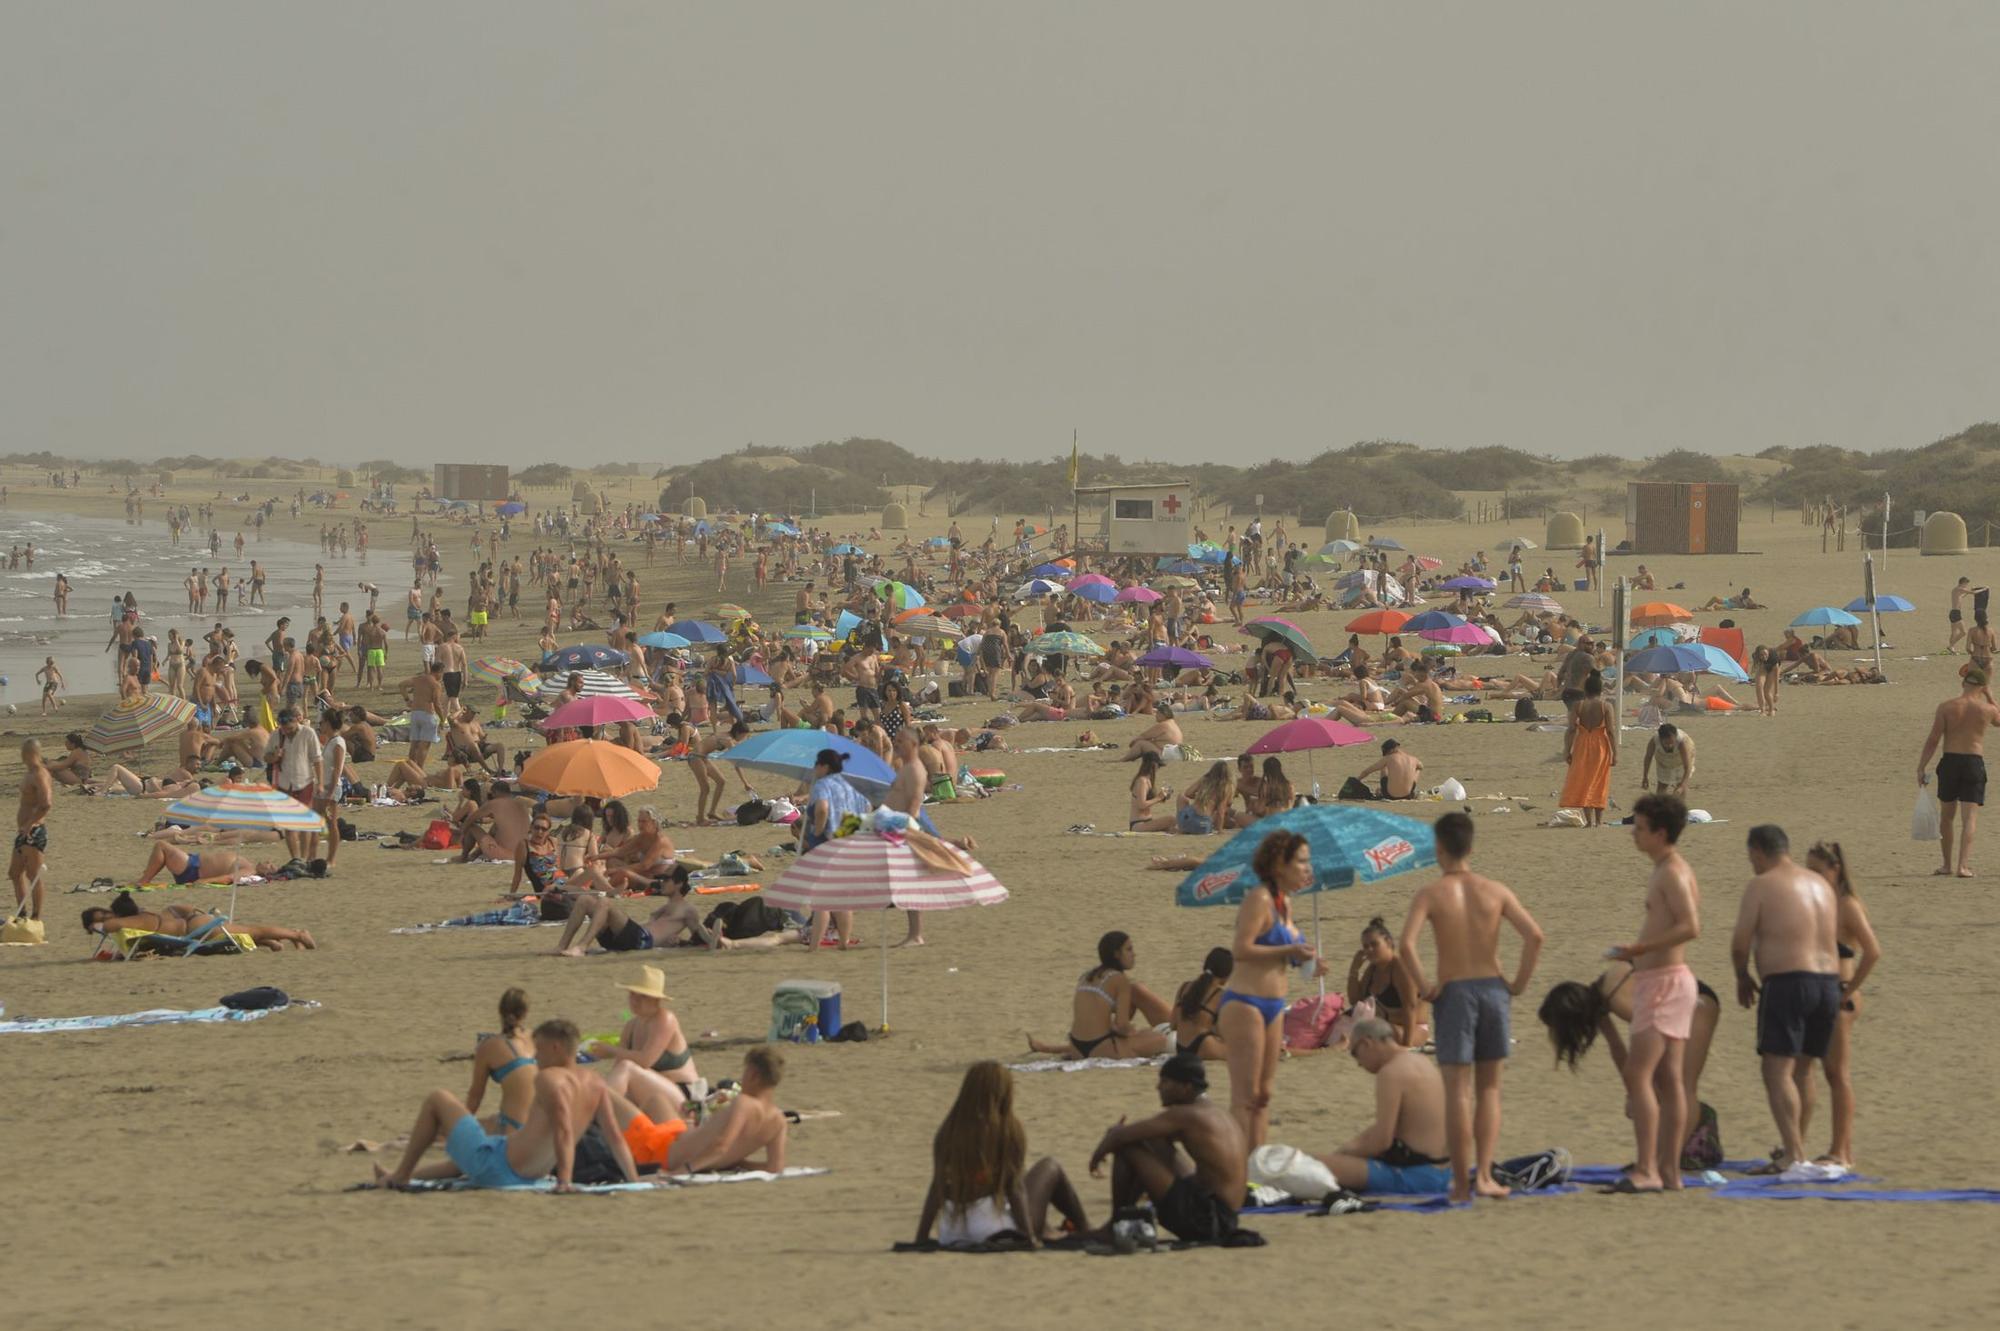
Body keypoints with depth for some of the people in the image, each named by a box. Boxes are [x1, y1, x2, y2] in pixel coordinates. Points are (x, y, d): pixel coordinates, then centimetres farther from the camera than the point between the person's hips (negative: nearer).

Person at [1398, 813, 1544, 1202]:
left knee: (1458, 1089, 2)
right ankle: (1483, 1175, 2)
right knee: (1489, 1088, 12)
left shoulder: (1430, 893, -4)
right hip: (1491, 989, 2)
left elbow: (1406, 944, -18)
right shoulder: (1494, 891, 3)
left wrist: (1423, 987, -7)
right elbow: (1534, 935, -7)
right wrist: (1519, 983, 2)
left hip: (1453, 993, -2)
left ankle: (1462, 1183, 2)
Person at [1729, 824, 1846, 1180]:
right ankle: (1793, 1152, 27)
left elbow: (1740, 942, -6)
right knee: (1802, 1073, 19)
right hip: (1829, 982, 7)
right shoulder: (1821, 885, 17)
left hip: (1787, 981, -7)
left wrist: (1743, 978, 13)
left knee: (1778, 1071, -7)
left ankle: (1796, 1159, -18)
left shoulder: (1762, 886, -4)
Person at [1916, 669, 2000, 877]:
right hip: (1974, 762, -1)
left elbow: (1933, 740, -6)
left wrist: (1921, 767, -2)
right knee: (1969, 818, -3)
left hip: (1950, 761, 1)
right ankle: (1963, 865, -17)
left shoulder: (1946, 707, -4)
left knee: (1946, 817, 16)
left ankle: (1947, 866, 24)